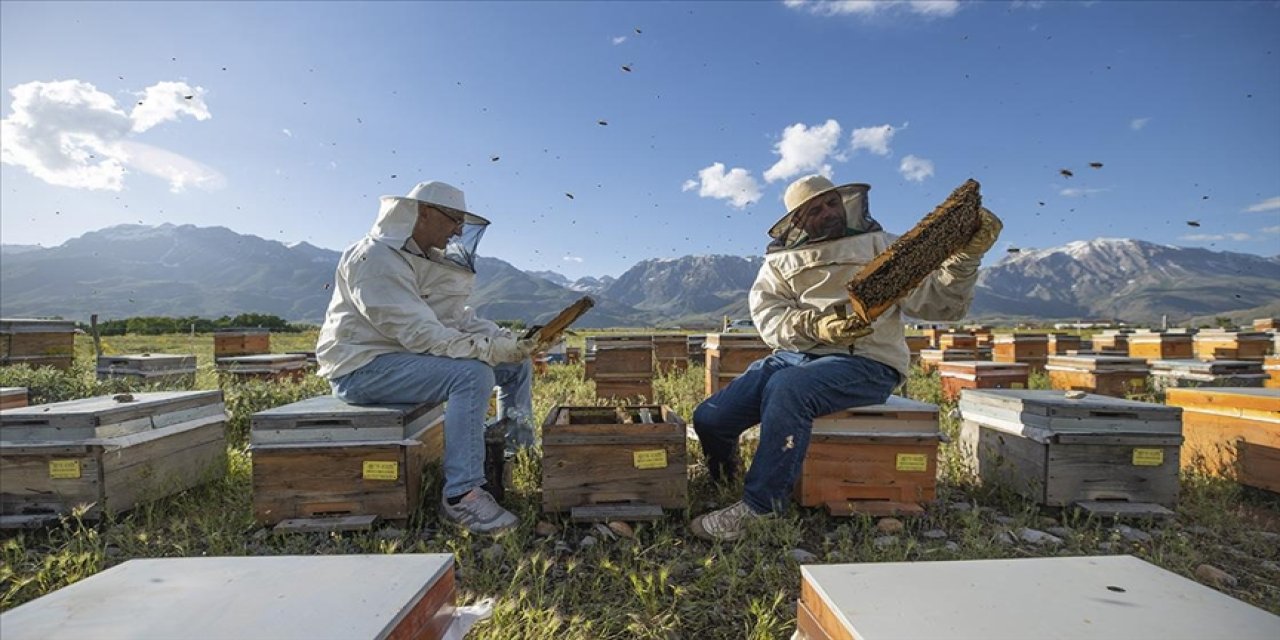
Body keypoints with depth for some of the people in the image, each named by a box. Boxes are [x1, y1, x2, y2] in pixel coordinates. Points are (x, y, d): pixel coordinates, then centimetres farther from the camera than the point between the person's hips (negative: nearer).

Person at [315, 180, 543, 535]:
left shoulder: (429, 259, 9)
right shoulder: (376, 258, -19)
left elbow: (458, 317, 5)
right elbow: (418, 333, -28)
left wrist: (508, 341, -11)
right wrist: (491, 349, -32)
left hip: (406, 355, 9)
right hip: (362, 367, -9)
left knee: (517, 365, 3)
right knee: (473, 374, -32)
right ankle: (461, 495, -23)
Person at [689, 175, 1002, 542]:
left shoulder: (882, 247, 12)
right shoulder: (781, 260, 16)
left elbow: (940, 303, 6)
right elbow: (766, 313, 0)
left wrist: (966, 257, -9)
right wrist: (814, 326, -17)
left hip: (865, 363, -3)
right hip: (793, 356, 4)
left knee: (787, 388, -36)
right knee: (709, 418, -12)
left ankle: (758, 509, -23)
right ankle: (723, 483, 23)